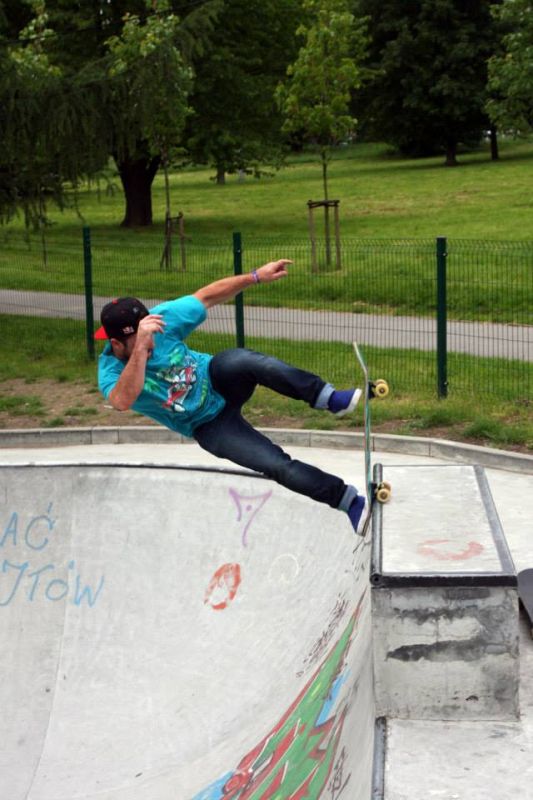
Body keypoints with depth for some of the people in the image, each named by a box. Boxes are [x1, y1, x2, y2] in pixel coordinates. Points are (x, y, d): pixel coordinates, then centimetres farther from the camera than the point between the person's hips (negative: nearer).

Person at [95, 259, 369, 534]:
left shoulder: (158, 320, -18)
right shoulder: (111, 373, -24)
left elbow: (206, 297, -6)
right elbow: (123, 401, -48)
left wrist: (256, 276, -11)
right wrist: (140, 348, -58)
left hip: (218, 379, 2)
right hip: (209, 427, -1)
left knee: (239, 359, -36)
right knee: (277, 466, -20)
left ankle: (329, 398, -35)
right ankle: (350, 501, -9)